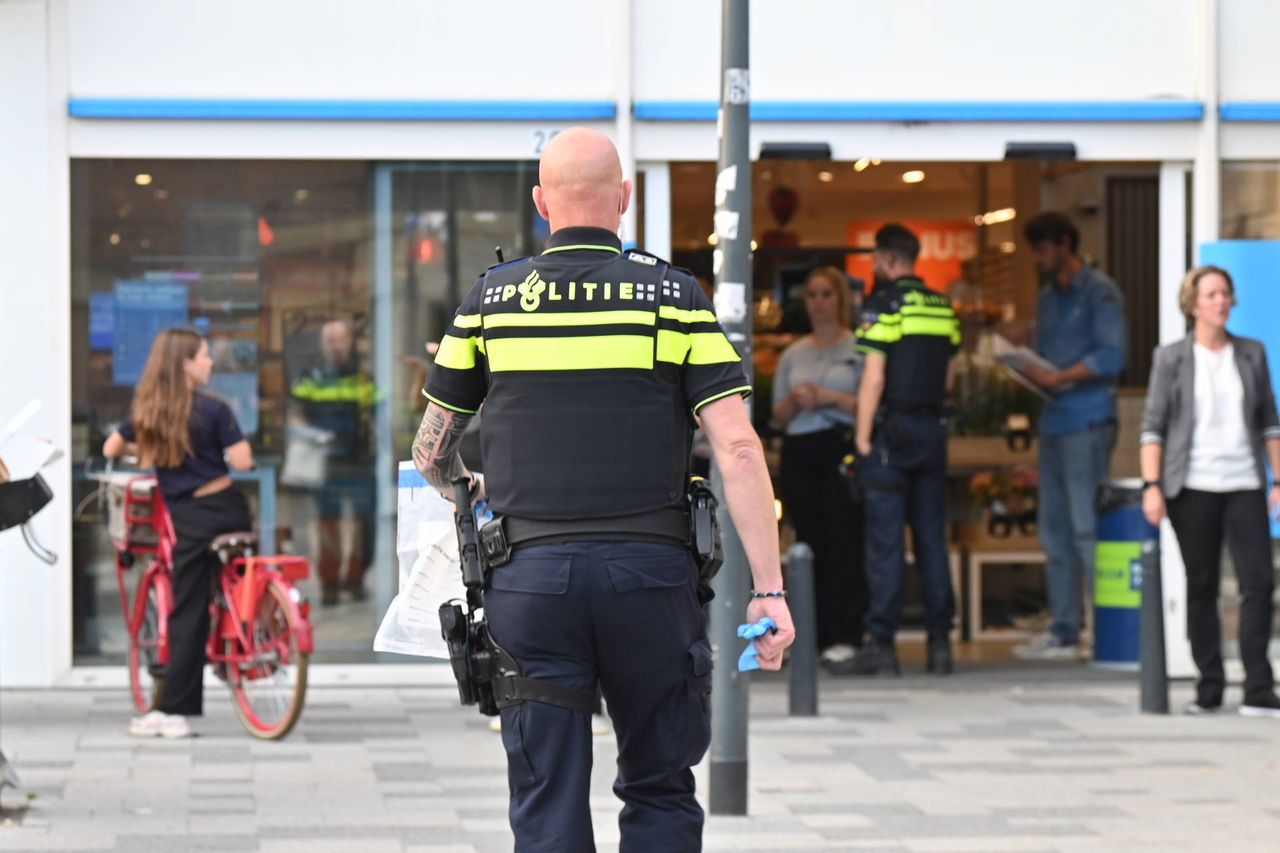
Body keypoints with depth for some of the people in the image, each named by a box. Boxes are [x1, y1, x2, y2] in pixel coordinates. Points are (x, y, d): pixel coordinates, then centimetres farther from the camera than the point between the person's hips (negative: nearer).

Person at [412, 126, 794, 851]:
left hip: (531, 574, 1)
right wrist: (769, 589, -5)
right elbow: (738, 447, -6)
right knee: (660, 792, 13)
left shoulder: (493, 298, 6)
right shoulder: (675, 296, 2)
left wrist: (466, 492, 36)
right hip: (650, 573, -1)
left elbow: (430, 452, 14)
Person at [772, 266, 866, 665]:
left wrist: (833, 397, -14)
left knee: (844, 539, -10)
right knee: (809, 540, 3)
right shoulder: (793, 354, 18)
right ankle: (812, 635, 5)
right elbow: (778, 415, 18)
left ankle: (845, 635, -9)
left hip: (842, 448, -5)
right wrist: (796, 401, -3)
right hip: (799, 452, 5)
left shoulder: (858, 348, 4)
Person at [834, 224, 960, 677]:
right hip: (932, 428, 6)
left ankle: (882, 645, -5)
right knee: (932, 538, 9)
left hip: (891, 430, -6)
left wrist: (863, 437, -11)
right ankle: (940, 640, 8)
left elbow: (873, 378, -14)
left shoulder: (883, 304, -10)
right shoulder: (943, 307, 11)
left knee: (885, 541, -5)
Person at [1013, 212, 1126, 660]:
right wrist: (1026, 368, 2)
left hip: (1087, 423, -8)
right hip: (1053, 422, 8)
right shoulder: (1047, 298, 20)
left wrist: (1059, 377, -17)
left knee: (1087, 528, -10)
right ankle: (1062, 631, 13)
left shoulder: (1099, 292, -4)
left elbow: (1112, 356, -14)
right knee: (1054, 528, 8)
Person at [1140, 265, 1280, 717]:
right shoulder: (1171, 358, 4)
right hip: (1193, 488, -2)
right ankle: (1209, 688, 10)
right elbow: (1153, 426, 1)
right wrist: (1152, 486, -8)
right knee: (1201, 589, 2)